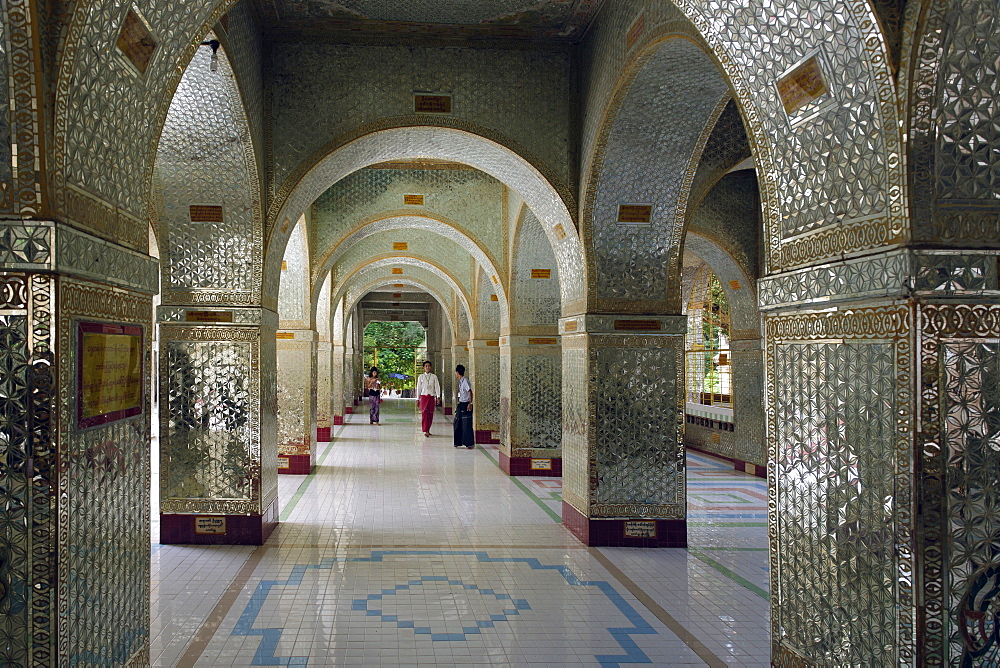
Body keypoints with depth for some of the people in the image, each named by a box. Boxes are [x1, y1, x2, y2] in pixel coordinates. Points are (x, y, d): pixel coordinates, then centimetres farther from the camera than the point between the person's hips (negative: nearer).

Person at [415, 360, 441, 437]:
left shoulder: (434, 377, 7)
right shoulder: (421, 377, 7)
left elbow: (437, 387, 2)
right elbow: (418, 388, 9)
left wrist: (438, 396, -10)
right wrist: (417, 399, 8)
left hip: (432, 397, 1)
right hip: (424, 396, -1)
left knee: (431, 414, 3)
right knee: (424, 413, -13)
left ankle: (428, 430, 14)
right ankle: (425, 431, -17)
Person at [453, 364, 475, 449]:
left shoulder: (465, 381, -14)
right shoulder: (460, 381, 12)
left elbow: (470, 392, -19)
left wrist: (470, 403, -25)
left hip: (466, 405, -9)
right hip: (461, 404, 9)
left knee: (466, 425, -6)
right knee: (457, 424, 11)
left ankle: (470, 444, 0)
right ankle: (458, 442, 21)